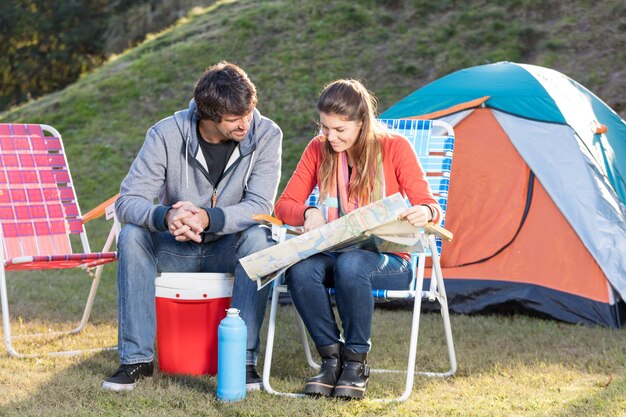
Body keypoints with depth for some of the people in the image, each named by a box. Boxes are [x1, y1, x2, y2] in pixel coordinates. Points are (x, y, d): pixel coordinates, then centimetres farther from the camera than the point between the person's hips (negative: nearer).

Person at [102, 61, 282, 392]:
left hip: (228, 248, -1)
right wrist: (165, 217, -43)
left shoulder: (265, 135, -15)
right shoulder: (166, 135, -16)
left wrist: (209, 218, -41)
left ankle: (243, 358, -28)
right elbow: (128, 201, -20)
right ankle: (136, 359, -23)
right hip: (175, 248, 1)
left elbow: (259, 206, -22)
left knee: (258, 237, -32)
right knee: (132, 235, -28)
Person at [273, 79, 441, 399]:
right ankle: (331, 357, -17)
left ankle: (356, 362, -23)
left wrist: (424, 213, -32)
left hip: (386, 260, -3)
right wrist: (308, 213, -18)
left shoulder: (395, 148, -5)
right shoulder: (319, 150, 4)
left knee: (350, 265, -39)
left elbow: (429, 206, -6)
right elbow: (284, 206, 6)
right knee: (299, 268, -33)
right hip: (332, 253, 3)